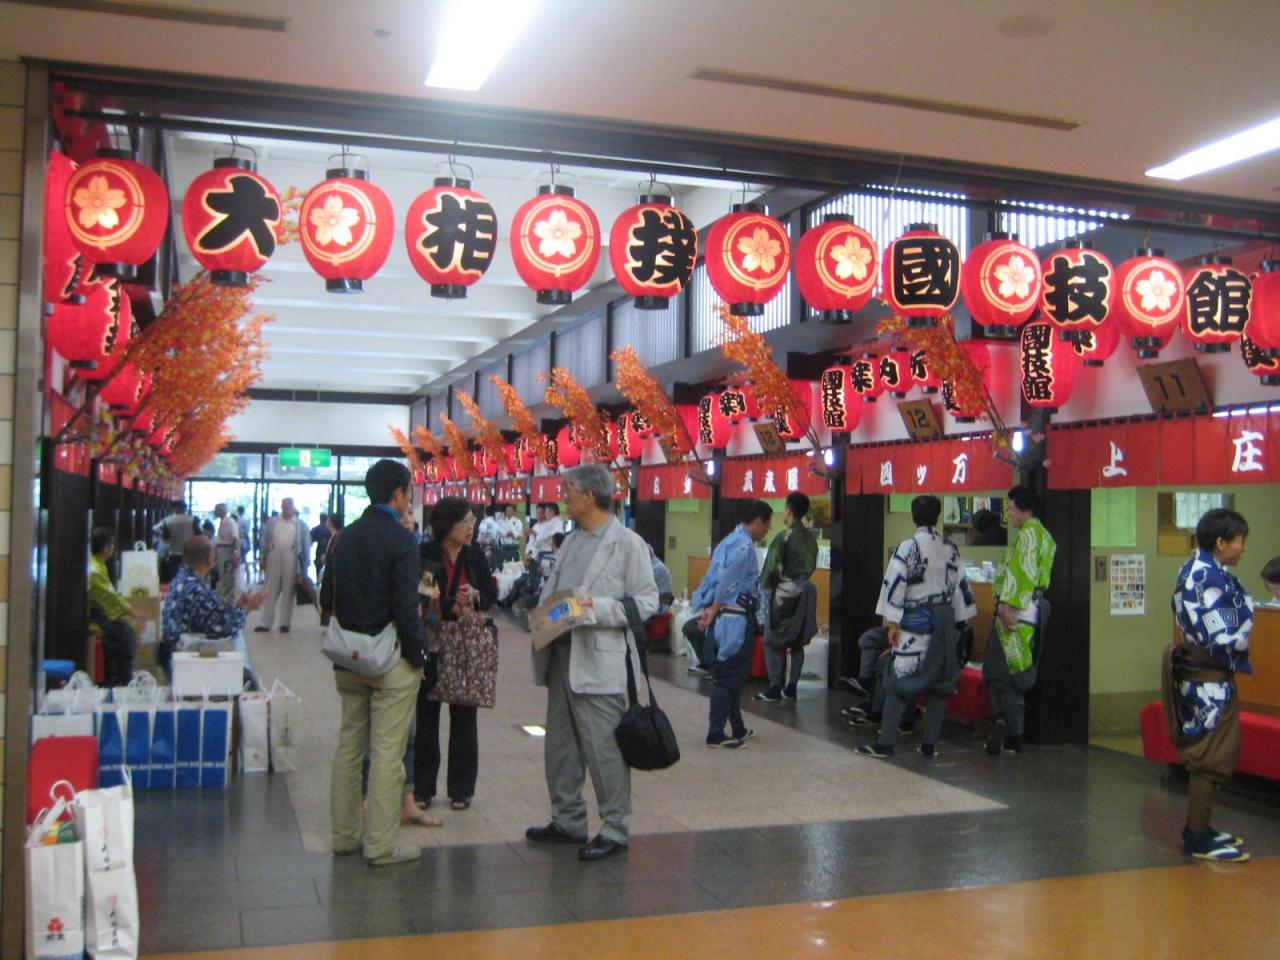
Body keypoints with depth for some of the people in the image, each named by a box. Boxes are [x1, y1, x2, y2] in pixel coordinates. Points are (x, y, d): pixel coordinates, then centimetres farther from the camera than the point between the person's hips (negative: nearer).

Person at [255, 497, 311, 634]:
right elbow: (265, 540, 10)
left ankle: (285, 623, 13)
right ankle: (266, 623, 8)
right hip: (274, 559, 2)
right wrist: (263, 558, 4)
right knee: (271, 592, 5)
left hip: (291, 560, -2)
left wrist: (305, 565, -3)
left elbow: (306, 544, 1)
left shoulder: (300, 524, 2)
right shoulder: (272, 522, 8)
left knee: (288, 593, 6)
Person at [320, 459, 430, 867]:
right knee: (387, 752, -1)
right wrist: (418, 653, -9)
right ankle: (380, 846, 5)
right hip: (391, 662, -7)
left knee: (349, 745, 16)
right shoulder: (400, 539, -15)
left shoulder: (343, 538, 7)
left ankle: (344, 834, 25)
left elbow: (327, 599, 12)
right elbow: (405, 606, -19)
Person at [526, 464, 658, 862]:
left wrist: (597, 608, -21)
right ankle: (567, 821, 29)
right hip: (561, 655, 8)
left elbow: (647, 601, -11)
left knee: (602, 748, -3)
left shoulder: (627, 543, -8)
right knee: (559, 746, 15)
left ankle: (615, 830, 10)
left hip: (599, 661, -8)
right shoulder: (571, 541, 16)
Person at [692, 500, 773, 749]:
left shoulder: (729, 541, 15)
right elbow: (728, 582, -21)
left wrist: (708, 609, 8)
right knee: (729, 677, -2)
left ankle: (738, 730, 28)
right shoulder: (744, 546, -16)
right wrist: (714, 609, -10)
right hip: (735, 619, -10)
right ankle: (716, 734, 2)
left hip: (721, 618, 10)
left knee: (730, 675, 17)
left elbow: (710, 579, 14)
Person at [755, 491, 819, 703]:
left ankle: (774, 690, -1)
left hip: (784, 591, -6)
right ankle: (791, 689, 14)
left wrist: (765, 584, 1)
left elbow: (772, 567, -16)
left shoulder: (784, 537, -14)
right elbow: (812, 566, 10)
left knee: (773, 642, 2)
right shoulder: (811, 538, 6)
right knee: (797, 642, 12)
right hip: (805, 591, 6)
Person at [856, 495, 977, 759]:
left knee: (899, 682, -3)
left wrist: (892, 622, -11)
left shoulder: (908, 547, -11)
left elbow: (895, 585, -15)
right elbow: (960, 585, 11)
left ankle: (885, 742, -3)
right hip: (944, 622, 5)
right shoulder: (950, 548, 5)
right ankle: (930, 744, 13)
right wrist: (957, 621, 19)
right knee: (939, 682, 10)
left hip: (915, 621, -5)